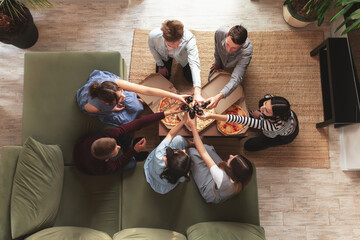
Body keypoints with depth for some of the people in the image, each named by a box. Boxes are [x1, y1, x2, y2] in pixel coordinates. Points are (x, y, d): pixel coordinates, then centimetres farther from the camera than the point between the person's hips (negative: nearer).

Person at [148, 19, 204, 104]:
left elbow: (194, 64, -52)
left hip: (182, 56, -1)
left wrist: (197, 93, -62)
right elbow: (152, 48, -14)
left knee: (190, 78, 5)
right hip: (164, 56, 1)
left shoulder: (189, 38, -45)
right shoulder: (153, 35, -40)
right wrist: (161, 65, -4)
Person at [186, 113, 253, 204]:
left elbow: (203, 153, -41)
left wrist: (193, 127, -36)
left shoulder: (223, 179, -47)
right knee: (206, 147, 1)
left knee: (192, 151, -4)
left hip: (207, 188, -5)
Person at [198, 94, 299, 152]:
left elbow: (242, 120, -56)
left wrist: (211, 116, -57)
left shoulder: (275, 126, -51)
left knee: (248, 146, 1)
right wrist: (259, 114, -17)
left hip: (285, 136, -5)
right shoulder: (270, 98, -36)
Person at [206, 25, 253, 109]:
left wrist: (219, 96, -67)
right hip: (221, 64, 2)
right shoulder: (220, 32, -39)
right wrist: (217, 62, 2)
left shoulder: (247, 51, -47)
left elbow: (236, 79, -53)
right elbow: (217, 47, -13)